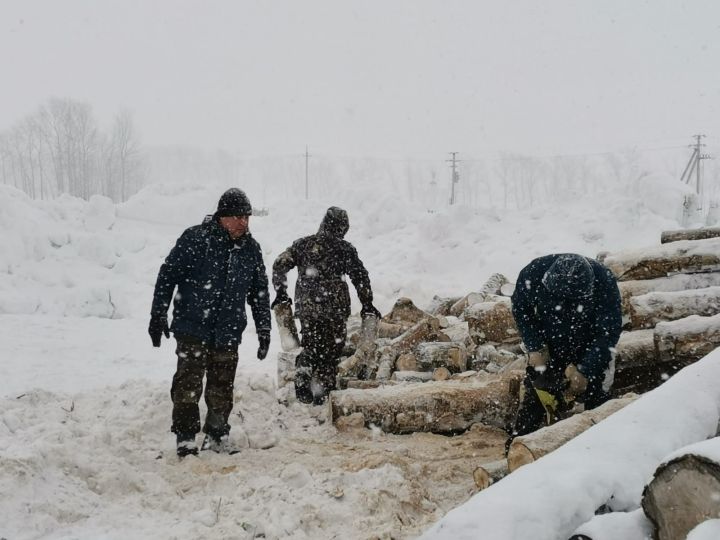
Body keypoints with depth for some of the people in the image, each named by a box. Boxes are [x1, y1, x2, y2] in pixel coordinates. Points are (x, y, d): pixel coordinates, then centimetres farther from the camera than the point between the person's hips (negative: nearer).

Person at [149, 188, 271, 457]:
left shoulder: (250, 248, 7)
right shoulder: (195, 239, -8)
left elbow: (260, 291, 16)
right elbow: (167, 276, -4)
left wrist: (264, 330, 14)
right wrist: (158, 315, -6)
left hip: (228, 333, 4)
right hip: (193, 328, -4)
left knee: (222, 389, 10)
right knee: (188, 384, -5)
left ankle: (216, 436, 23)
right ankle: (186, 438, 6)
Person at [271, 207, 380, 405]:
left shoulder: (302, 244, 6)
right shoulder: (345, 249, -4)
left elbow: (279, 265, 5)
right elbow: (360, 277, -4)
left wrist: (281, 292, 11)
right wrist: (367, 305, 4)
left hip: (306, 308, 3)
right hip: (335, 310, -3)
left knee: (310, 346, 17)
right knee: (331, 349, 9)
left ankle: (302, 381, 2)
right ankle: (324, 391, 12)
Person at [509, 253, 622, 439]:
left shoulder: (605, 283, -31)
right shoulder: (533, 273, -28)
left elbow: (609, 332, -22)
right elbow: (521, 309, -8)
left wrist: (584, 370, -26)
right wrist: (535, 348, -15)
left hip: (589, 351, -1)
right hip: (547, 348, 1)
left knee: (597, 402, -1)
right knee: (534, 397, 5)